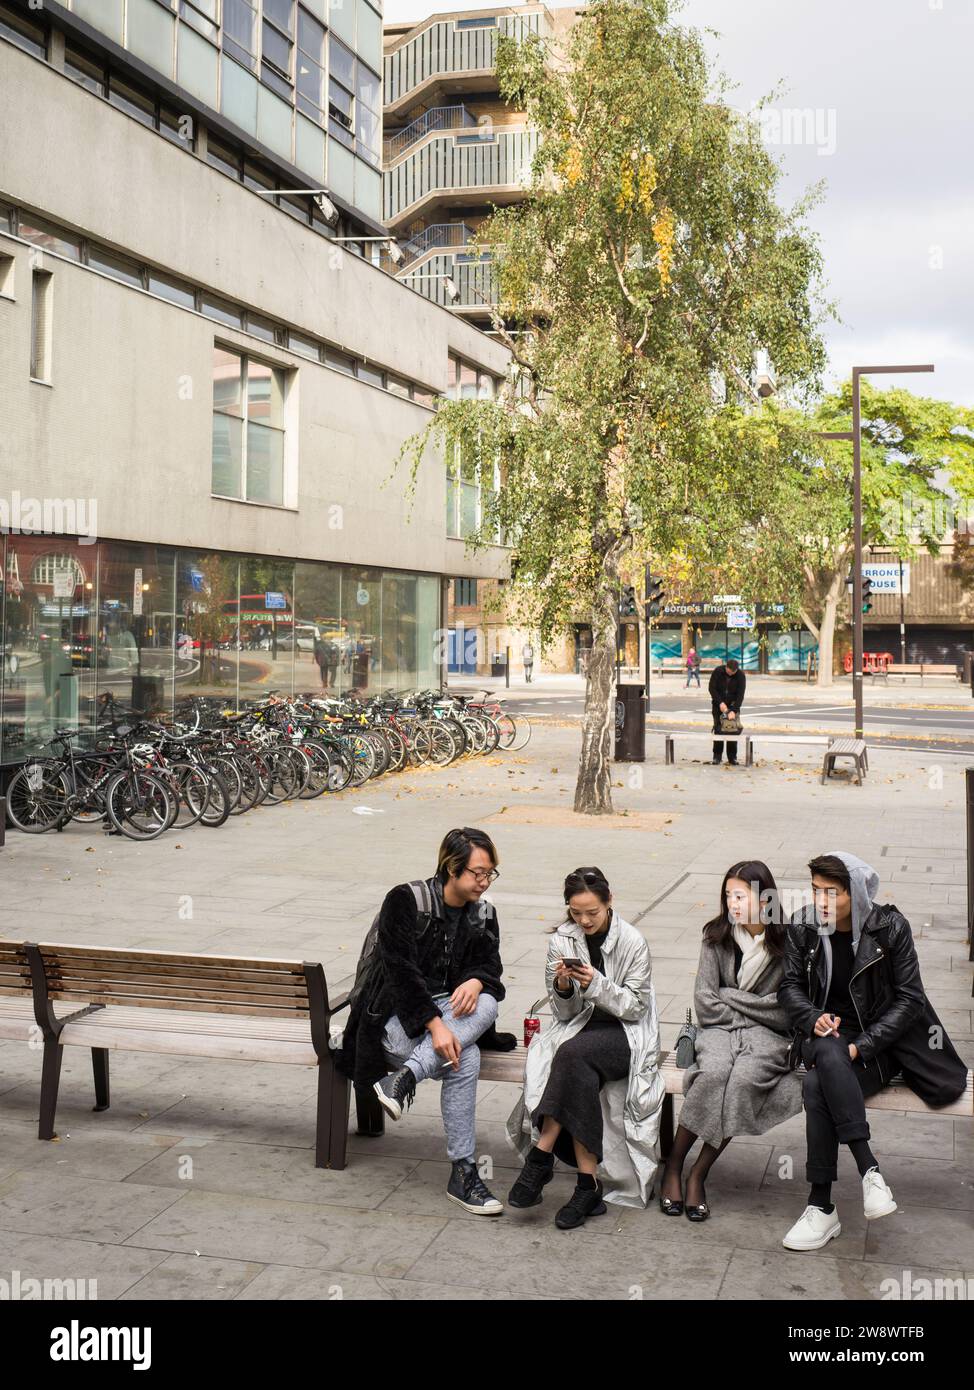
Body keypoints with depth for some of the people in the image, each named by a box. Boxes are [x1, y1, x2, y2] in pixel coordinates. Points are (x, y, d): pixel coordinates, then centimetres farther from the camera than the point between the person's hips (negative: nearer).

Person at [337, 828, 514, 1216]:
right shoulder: (406, 900, -10)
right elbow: (401, 970, -19)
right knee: (465, 1059, -33)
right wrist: (435, 1025, -30)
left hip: (448, 1011, 6)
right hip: (398, 1017, -6)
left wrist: (475, 982, -26)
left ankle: (405, 1077, -37)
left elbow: (489, 965, 2)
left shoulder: (483, 916, 9)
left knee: (486, 1004, -31)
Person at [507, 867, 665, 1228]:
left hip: (625, 1032, -3)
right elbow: (564, 1012, 4)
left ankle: (541, 1155, -27)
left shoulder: (632, 942, -6)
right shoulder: (561, 941, 3)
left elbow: (636, 1006, -8)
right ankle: (589, 1185, -30)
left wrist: (596, 984, -23)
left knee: (573, 1054, -35)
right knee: (580, 1072, -34)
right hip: (580, 1026, 3)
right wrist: (563, 988, -18)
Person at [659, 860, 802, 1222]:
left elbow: (786, 1011, -8)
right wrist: (754, 1012, -7)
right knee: (714, 1073, -31)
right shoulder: (717, 937, 3)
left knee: (744, 1079, -32)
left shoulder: (787, 944, -5)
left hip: (768, 1035, -1)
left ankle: (698, 1175, -19)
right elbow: (705, 1004, -1)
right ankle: (673, 1167, -17)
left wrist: (729, 996, -5)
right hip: (719, 1029, 1)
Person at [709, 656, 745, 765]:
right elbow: (711, 688, -12)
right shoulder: (717, 671, -15)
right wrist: (720, 702, -22)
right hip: (718, 704, 0)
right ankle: (717, 756, 1)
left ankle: (732, 757, 3)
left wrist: (734, 710, -28)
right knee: (718, 729, -5)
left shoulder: (741, 675, -15)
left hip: (733, 704, 0)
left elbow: (740, 694, -19)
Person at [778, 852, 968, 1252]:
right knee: (827, 1054, -37)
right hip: (826, 1035, 3)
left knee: (818, 1086, -33)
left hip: (880, 1041, -2)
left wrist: (861, 1047, -16)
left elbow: (909, 998, -6)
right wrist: (814, 1019, -13)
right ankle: (869, 1169, -36)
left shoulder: (890, 927, -9)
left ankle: (821, 1207, -26)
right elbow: (790, 986, 9)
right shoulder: (803, 927, -2)